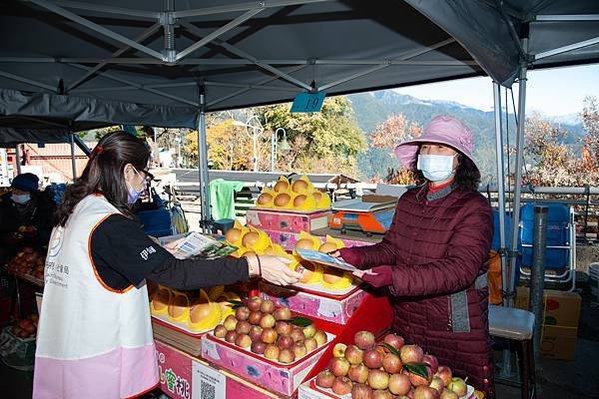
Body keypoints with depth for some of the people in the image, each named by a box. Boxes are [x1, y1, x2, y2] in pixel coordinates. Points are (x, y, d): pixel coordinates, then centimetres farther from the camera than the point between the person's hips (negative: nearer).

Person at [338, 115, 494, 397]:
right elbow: (391, 248, 6)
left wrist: (395, 277, -38)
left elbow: (460, 269, -26)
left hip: (456, 330, -5)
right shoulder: (408, 200, 2)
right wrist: (359, 256, -13)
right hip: (407, 323, 5)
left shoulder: (473, 208, -16)